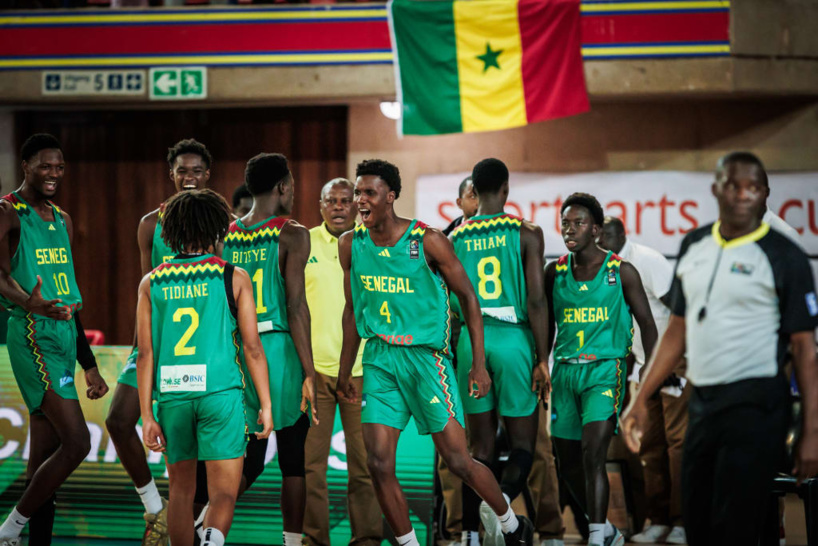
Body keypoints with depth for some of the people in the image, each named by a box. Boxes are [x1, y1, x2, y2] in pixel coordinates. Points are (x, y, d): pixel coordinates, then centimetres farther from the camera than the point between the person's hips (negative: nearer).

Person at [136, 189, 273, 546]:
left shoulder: (152, 282, 7)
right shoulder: (233, 277, 2)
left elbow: (145, 354, 3)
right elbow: (252, 347, -1)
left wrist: (147, 416, 5)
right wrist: (266, 405, 6)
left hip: (172, 396, 3)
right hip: (221, 393, -2)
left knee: (181, 489, 17)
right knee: (224, 494, 0)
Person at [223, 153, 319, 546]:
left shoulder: (225, 235, 9)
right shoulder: (292, 235, -6)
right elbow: (295, 306, -12)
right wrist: (309, 372, -11)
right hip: (279, 350, -5)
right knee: (293, 459, 6)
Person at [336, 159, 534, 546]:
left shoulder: (428, 242, -11)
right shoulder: (351, 245, 3)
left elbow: (468, 297, -3)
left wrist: (479, 364, -6)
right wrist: (345, 370, 18)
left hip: (425, 355, -4)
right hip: (379, 358, 4)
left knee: (458, 461, 1)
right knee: (379, 464, -7)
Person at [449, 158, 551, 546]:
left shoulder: (455, 238, 6)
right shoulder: (526, 233, -3)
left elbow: (448, 303, 9)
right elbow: (535, 302, -8)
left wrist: (450, 352, 19)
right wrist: (542, 359, -5)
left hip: (470, 340, 3)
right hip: (513, 338, -3)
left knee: (480, 445, 10)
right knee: (523, 442, 4)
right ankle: (500, 501, -24)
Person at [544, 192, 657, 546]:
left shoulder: (621, 272, -3)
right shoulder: (555, 272, 7)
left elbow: (646, 322, 1)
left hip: (604, 370, -5)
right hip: (565, 371, 5)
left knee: (592, 456, -18)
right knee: (568, 463, 8)